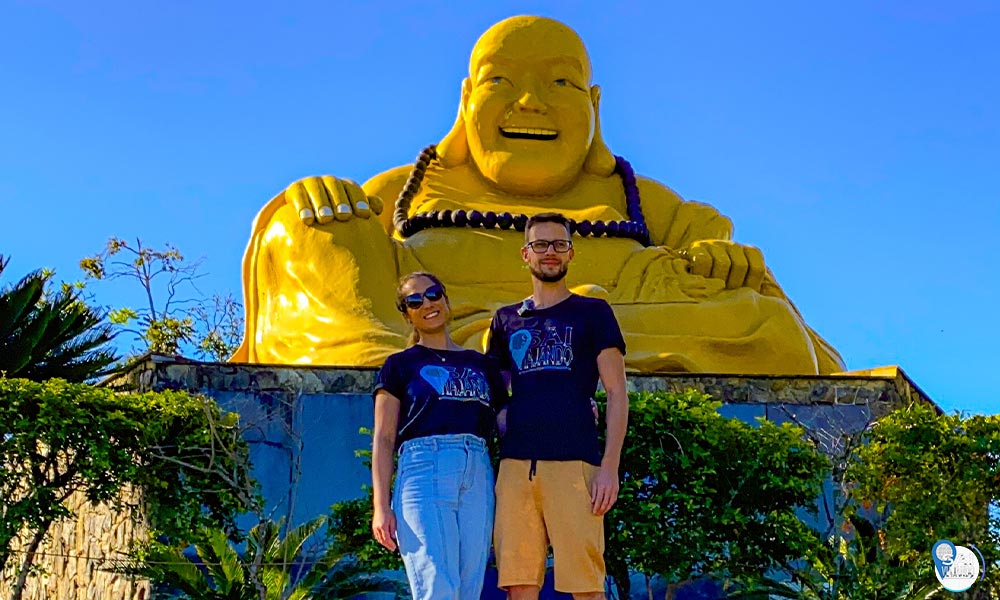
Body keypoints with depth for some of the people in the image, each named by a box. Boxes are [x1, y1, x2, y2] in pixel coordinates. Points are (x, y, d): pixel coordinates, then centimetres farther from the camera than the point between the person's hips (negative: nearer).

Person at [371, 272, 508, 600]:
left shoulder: (483, 365, 22)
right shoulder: (400, 364, 14)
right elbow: (383, 439, 7)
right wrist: (381, 507, -5)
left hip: (478, 476, 4)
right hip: (423, 470, -3)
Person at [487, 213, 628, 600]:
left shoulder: (593, 312, 11)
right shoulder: (506, 320, 20)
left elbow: (616, 393, 4)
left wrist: (610, 466, -7)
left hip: (573, 462, -3)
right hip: (515, 464, 3)